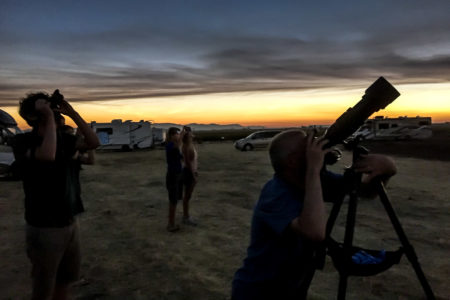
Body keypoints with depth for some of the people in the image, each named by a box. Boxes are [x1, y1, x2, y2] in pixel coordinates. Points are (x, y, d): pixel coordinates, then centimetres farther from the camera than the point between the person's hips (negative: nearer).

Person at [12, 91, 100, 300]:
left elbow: (93, 143, -1)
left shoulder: (62, 138, 5)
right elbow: (47, 156, -35)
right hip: (45, 227, -6)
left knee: (67, 278, 22)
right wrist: (49, 118, -26)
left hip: (70, 222, 7)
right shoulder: (22, 141, -16)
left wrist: (72, 113, -6)